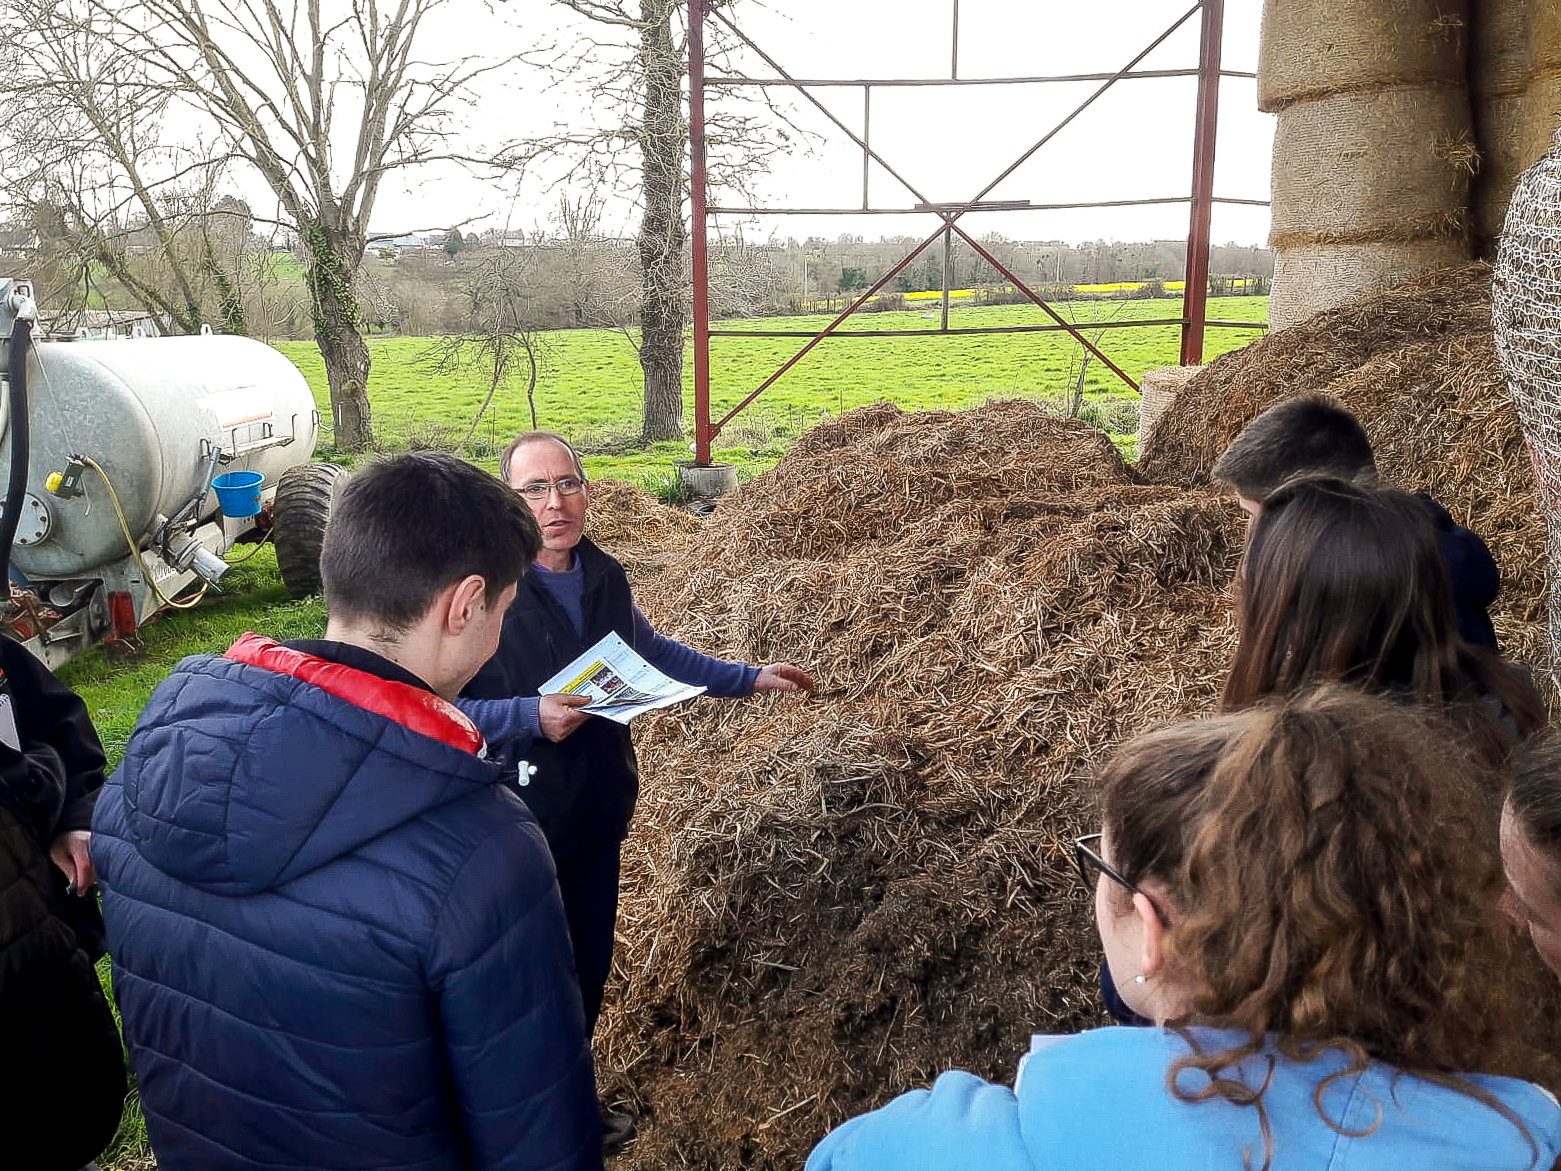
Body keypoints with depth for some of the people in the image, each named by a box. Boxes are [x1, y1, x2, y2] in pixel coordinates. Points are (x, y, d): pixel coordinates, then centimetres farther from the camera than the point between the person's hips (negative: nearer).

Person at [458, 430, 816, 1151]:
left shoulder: (604, 577, 2)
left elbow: (652, 651, 18)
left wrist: (747, 679, 18)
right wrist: (531, 715, -30)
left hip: (598, 815, 6)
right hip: (521, 823, -6)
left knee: (589, 967, 20)